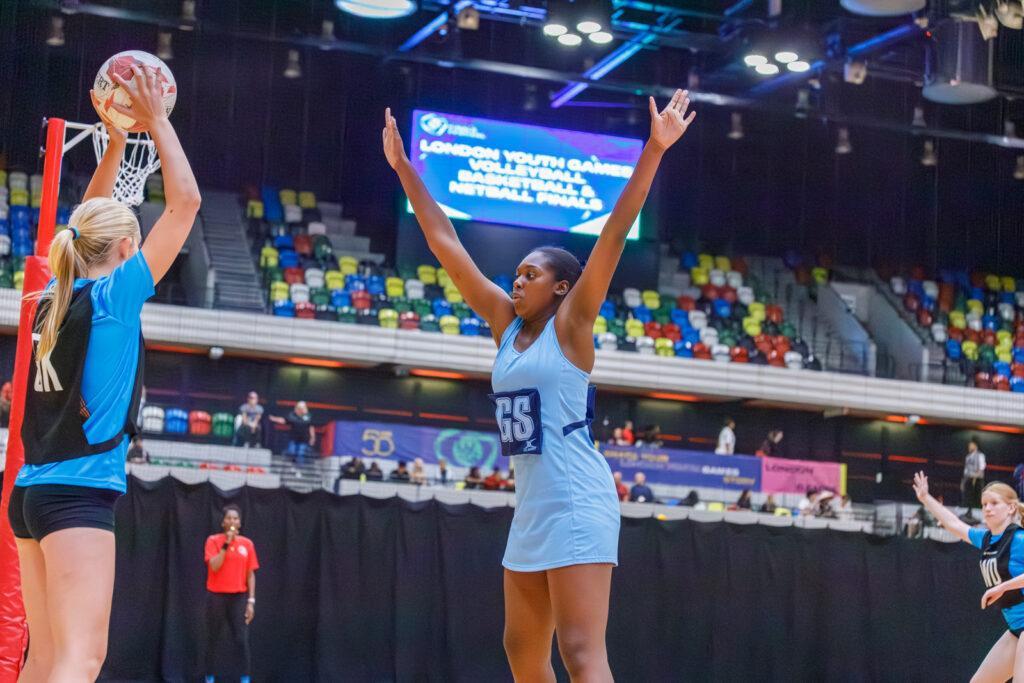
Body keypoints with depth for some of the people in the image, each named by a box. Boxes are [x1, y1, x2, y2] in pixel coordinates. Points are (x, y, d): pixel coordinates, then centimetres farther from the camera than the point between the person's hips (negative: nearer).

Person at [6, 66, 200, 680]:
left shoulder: (55, 298, 11)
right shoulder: (114, 296, -7)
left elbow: (88, 222, 28)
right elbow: (185, 202, -6)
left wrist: (117, 139, 29)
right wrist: (156, 120, 2)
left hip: (33, 490, 8)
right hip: (79, 490, -8)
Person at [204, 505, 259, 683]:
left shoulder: (247, 544, 5)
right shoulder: (213, 540, -3)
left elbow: (250, 574, 6)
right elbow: (214, 566, -16)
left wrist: (251, 601, 0)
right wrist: (226, 544, -19)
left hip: (239, 597, 1)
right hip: (217, 596, -1)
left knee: (241, 639, -6)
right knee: (213, 639, 3)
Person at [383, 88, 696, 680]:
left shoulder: (571, 324, -4)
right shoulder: (506, 324, 13)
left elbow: (614, 234, -13)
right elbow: (447, 244, 14)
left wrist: (653, 151, -21)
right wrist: (404, 168, 16)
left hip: (577, 504, -8)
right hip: (531, 506, 8)